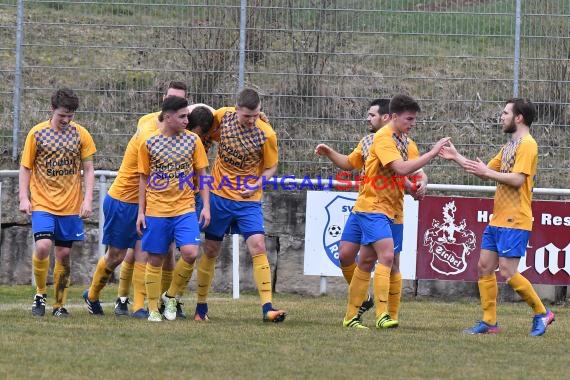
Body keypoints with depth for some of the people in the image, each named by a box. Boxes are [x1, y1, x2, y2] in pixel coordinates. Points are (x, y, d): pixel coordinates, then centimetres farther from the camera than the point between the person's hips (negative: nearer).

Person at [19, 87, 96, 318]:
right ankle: (40, 294, 1)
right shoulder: (37, 133, -2)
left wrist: (87, 199, -4)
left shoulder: (80, 134, 2)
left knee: (64, 254, 3)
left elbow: (88, 169, 6)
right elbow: (25, 168, 4)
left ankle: (59, 304, 13)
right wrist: (24, 197, -7)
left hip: (71, 206, 2)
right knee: (43, 246, -19)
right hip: (43, 204, -2)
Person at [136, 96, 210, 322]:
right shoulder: (149, 143, -1)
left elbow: (201, 174, 9)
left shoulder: (193, 140, 3)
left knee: (190, 253, -16)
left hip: (185, 209, 1)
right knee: (155, 260, 2)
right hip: (156, 210, -1)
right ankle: (153, 309, 14)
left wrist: (206, 206, 2)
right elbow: (144, 179, 6)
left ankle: (170, 297, 4)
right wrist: (141, 212, 3)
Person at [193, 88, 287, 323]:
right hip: (219, 196, 2)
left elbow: (271, 168, -4)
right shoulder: (223, 116, -9)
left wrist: (257, 185, -20)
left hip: (248, 200, -2)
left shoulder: (266, 134, -16)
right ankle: (201, 306, 23)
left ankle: (267, 307, -18)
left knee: (258, 248, -16)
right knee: (210, 250, 9)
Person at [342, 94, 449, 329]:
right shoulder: (384, 138, -16)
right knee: (387, 256, -20)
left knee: (367, 262, 11)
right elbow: (401, 168, -27)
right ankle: (382, 315, -24)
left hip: (388, 209, 9)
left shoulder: (405, 140, 12)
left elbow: (412, 171, 14)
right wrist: (432, 153, -25)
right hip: (372, 206, -9)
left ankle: (351, 316, 17)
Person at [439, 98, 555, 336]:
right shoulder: (509, 147, 18)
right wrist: (456, 158, 16)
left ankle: (541, 313, 4)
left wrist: (487, 172, -14)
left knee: (507, 273, -11)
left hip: (515, 222, -10)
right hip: (498, 219, 10)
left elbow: (517, 179, -21)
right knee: (485, 267, 7)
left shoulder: (527, 145, -13)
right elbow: (486, 172, 21)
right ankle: (489, 322, 11)